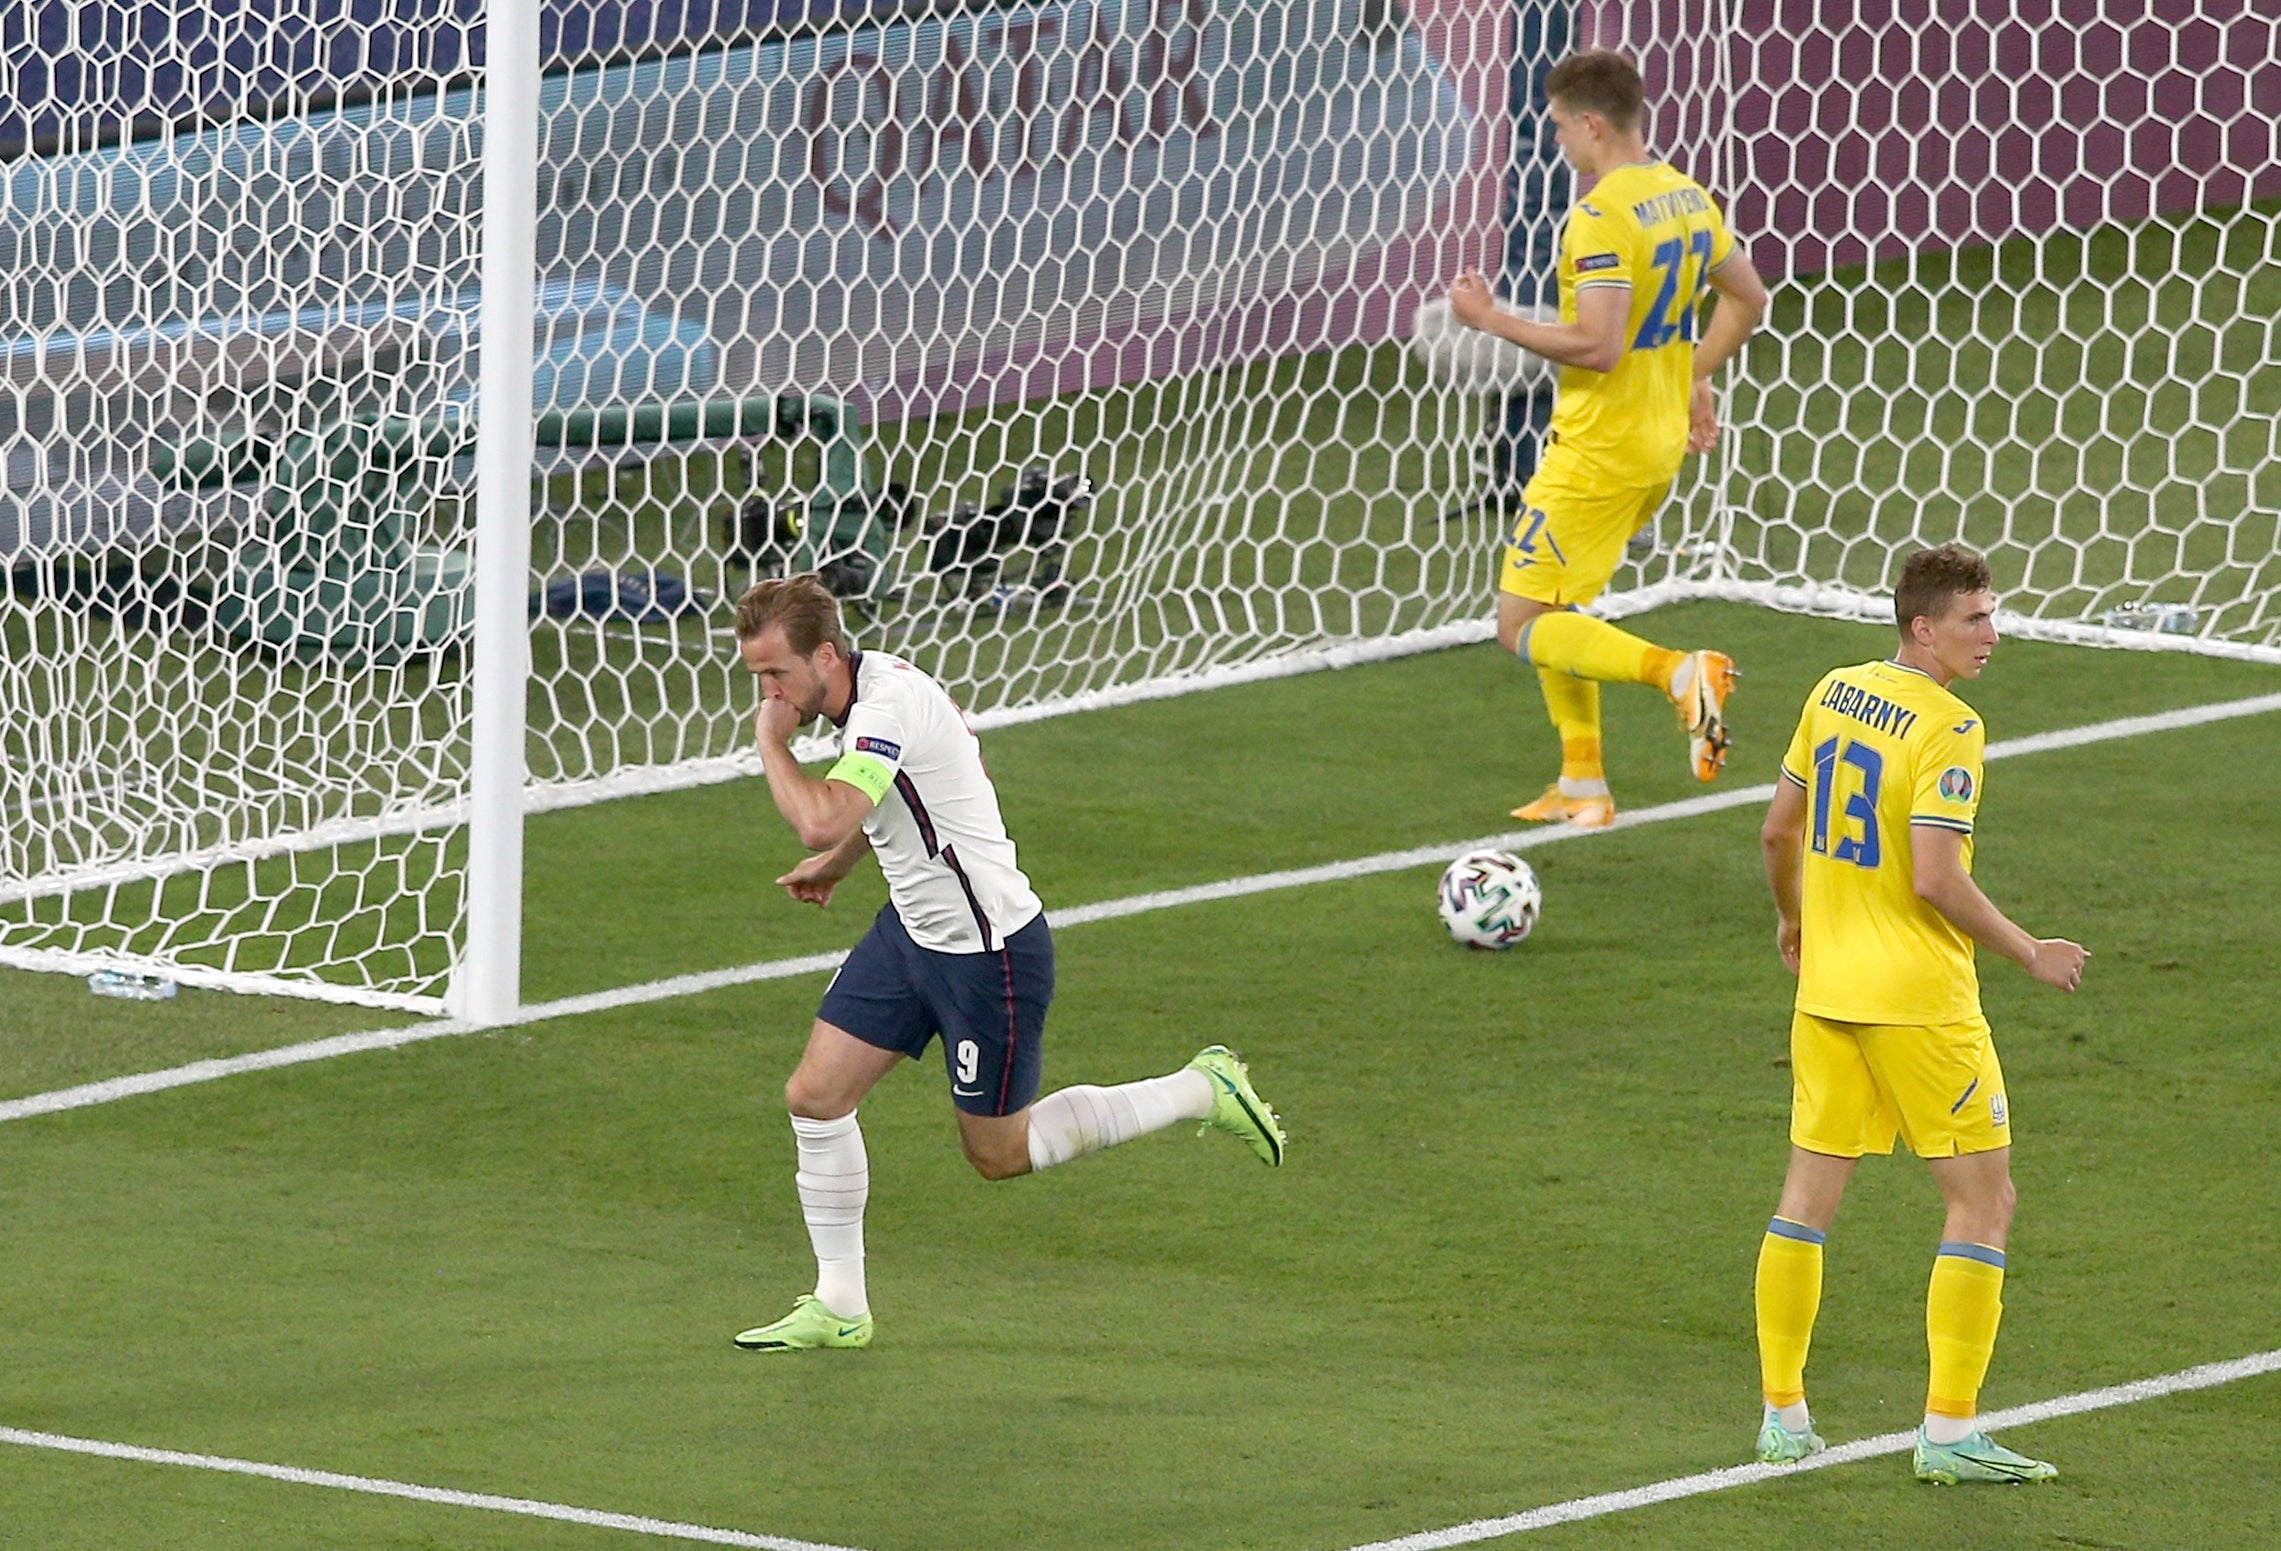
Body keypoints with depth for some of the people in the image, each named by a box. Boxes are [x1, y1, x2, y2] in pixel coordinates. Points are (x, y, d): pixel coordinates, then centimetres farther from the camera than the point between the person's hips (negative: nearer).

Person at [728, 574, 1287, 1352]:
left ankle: (1204, 1090, 19)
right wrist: (837, 864, 27)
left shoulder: (888, 707, -29)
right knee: (814, 1097, 2)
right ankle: (838, 1308, 14)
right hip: (911, 928, 9)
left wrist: (771, 742, -28)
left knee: (999, 1153, 6)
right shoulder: (874, 683, 1)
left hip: (990, 951, -9)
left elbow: (822, 821, -43)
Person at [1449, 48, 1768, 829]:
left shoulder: (1603, 216, -21)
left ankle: (1677, 673, -23)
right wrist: (1693, 377, 23)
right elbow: (1748, 298, 18)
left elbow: (1597, 346, -28)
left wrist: (1492, 319, -17)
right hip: (1660, 445, 9)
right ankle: (1583, 785, 22)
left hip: (1598, 454, -9)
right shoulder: (1687, 197, 8)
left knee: (1524, 629, -5)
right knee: (1552, 609, 21)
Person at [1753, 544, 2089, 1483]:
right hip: (1918, 998, -8)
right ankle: (1949, 1432, -2)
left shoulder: (1835, 694, 6)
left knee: (1809, 1193, 13)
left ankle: (1782, 1416, 17)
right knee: (1983, 1201, 1)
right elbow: (1936, 881, -23)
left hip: (1825, 985, 8)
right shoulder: (1949, 730, -17)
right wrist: (2029, 954, -10)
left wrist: (1793, 921, 31)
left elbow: (1777, 831, 14)